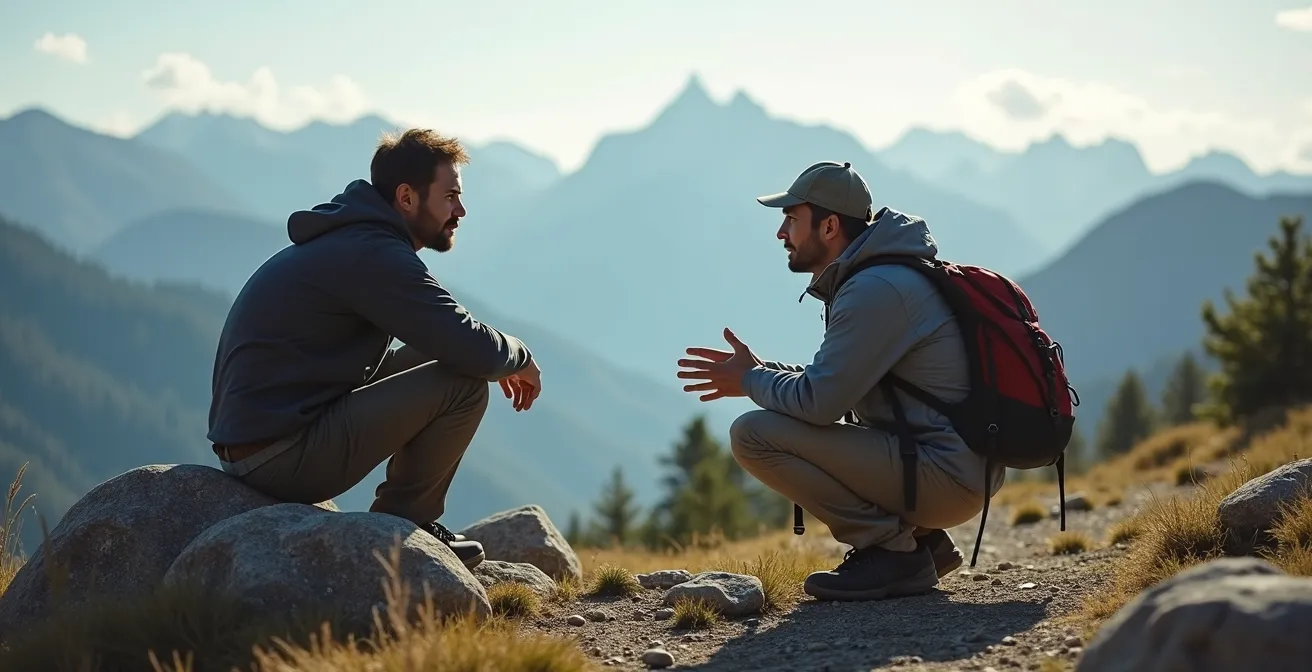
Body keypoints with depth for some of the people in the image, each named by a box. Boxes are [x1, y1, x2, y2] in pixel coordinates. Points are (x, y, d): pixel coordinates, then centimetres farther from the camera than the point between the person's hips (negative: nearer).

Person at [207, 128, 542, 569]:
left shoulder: (345, 242, 18)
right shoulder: (373, 254, -14)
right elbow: (471, 348, -21)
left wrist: (497, 361, 13)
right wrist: (521, 359, 1)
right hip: (284, 456, -10)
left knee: (428, 365, 21)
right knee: (462, 385, -12)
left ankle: (399, 520, 18)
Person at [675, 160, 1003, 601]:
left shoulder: (875, 290, -17)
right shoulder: (872, 276, 15)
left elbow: (818, 401, -20)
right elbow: (839, 381, 22)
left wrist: (751, 381, -2)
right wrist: (762, 370, 11)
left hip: (945, 476, -10)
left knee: (753, 434, -14)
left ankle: (891, 551, -10)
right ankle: (921, 539, 13)